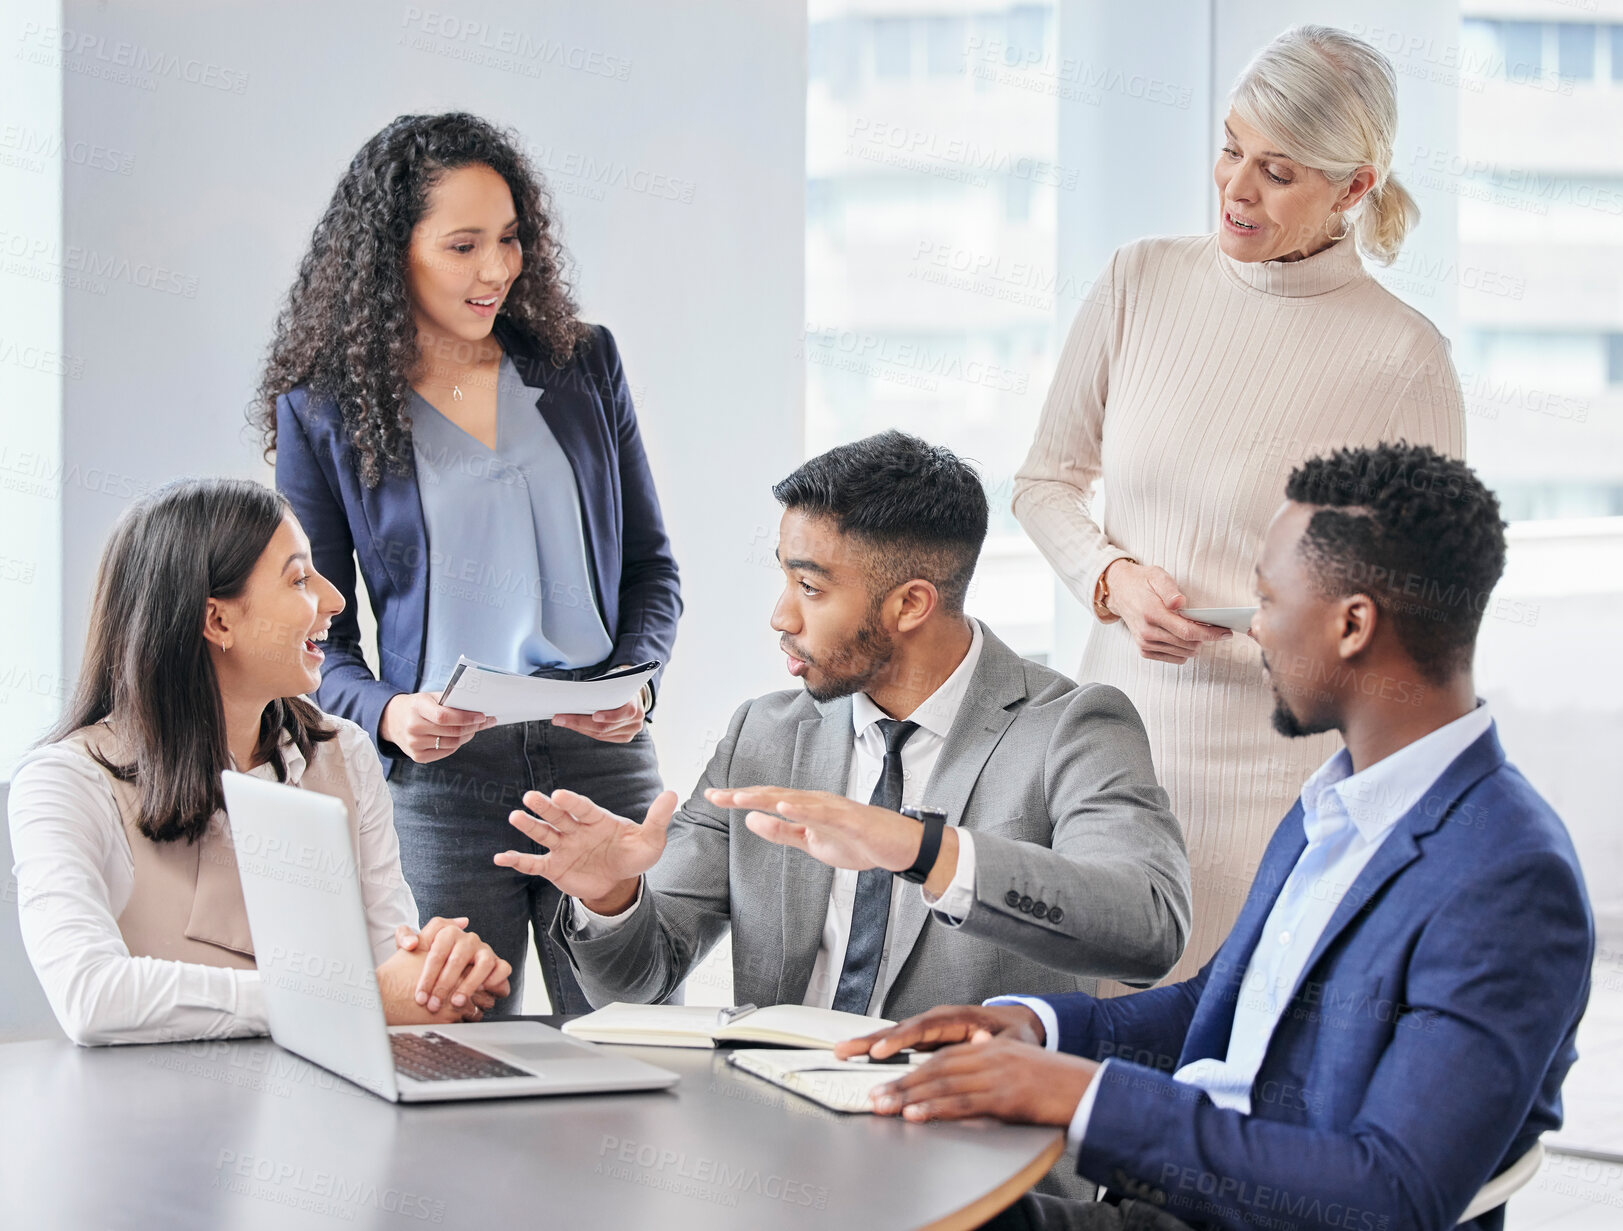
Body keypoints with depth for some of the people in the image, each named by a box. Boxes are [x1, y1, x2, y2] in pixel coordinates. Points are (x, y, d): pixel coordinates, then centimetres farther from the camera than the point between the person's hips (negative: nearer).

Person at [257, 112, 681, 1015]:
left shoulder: (582, 364, 10)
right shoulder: (322, 410, 4)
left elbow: (651, 565, 14)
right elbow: (316, 628, 7)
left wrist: (635, 678, -5)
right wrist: (386, 712, -13)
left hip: (603, 760, 2)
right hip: (440, 780, -1)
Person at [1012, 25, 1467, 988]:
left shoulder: (1405, 358, -8)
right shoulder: (1141, 283, 3)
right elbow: (1046, 482, 13)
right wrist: (1112, 576, -6)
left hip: (1282, 773, -3)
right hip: (1122, 732, 3)